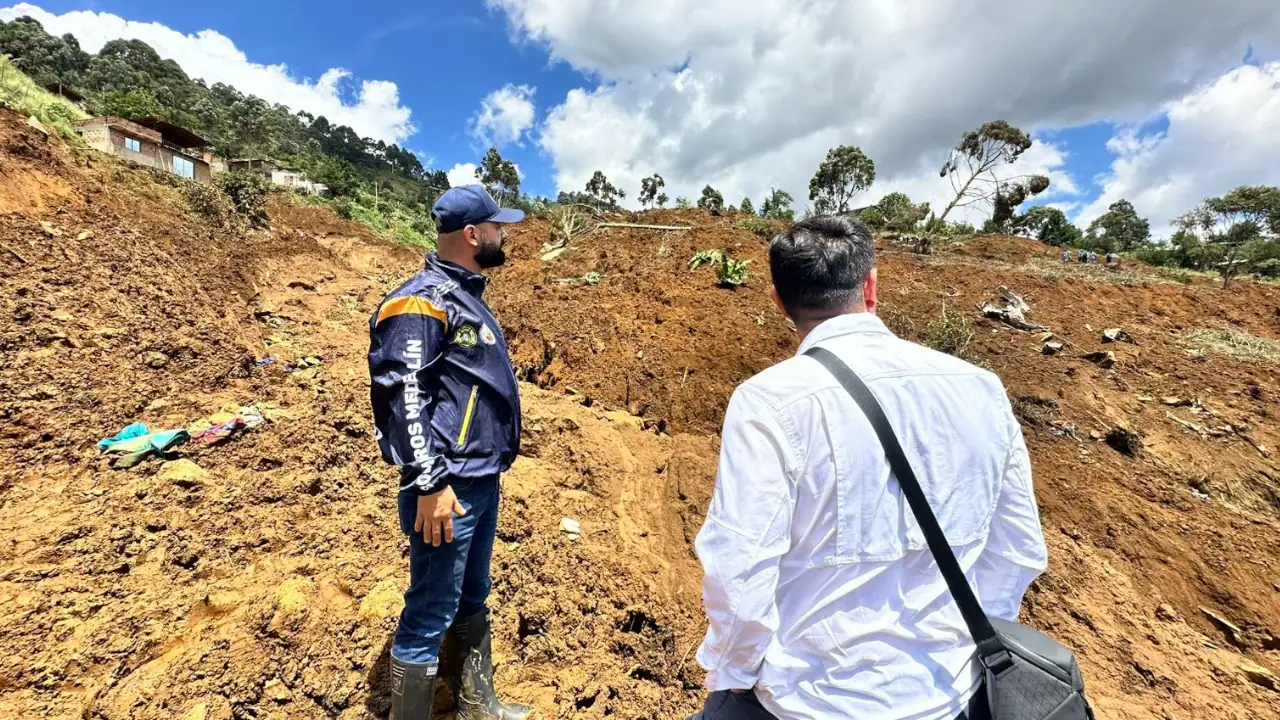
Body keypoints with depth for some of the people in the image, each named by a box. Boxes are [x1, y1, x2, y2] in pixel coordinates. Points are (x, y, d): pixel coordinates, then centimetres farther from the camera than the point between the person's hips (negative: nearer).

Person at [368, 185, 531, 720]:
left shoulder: (466, 295, 14)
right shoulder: (423, 301, -14)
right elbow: (400, 395, -21)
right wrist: (429, 484, -22)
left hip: (483, 481, 10)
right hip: (448, 487, -10)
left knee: (472, 599, 22)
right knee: (430, 616, 5)